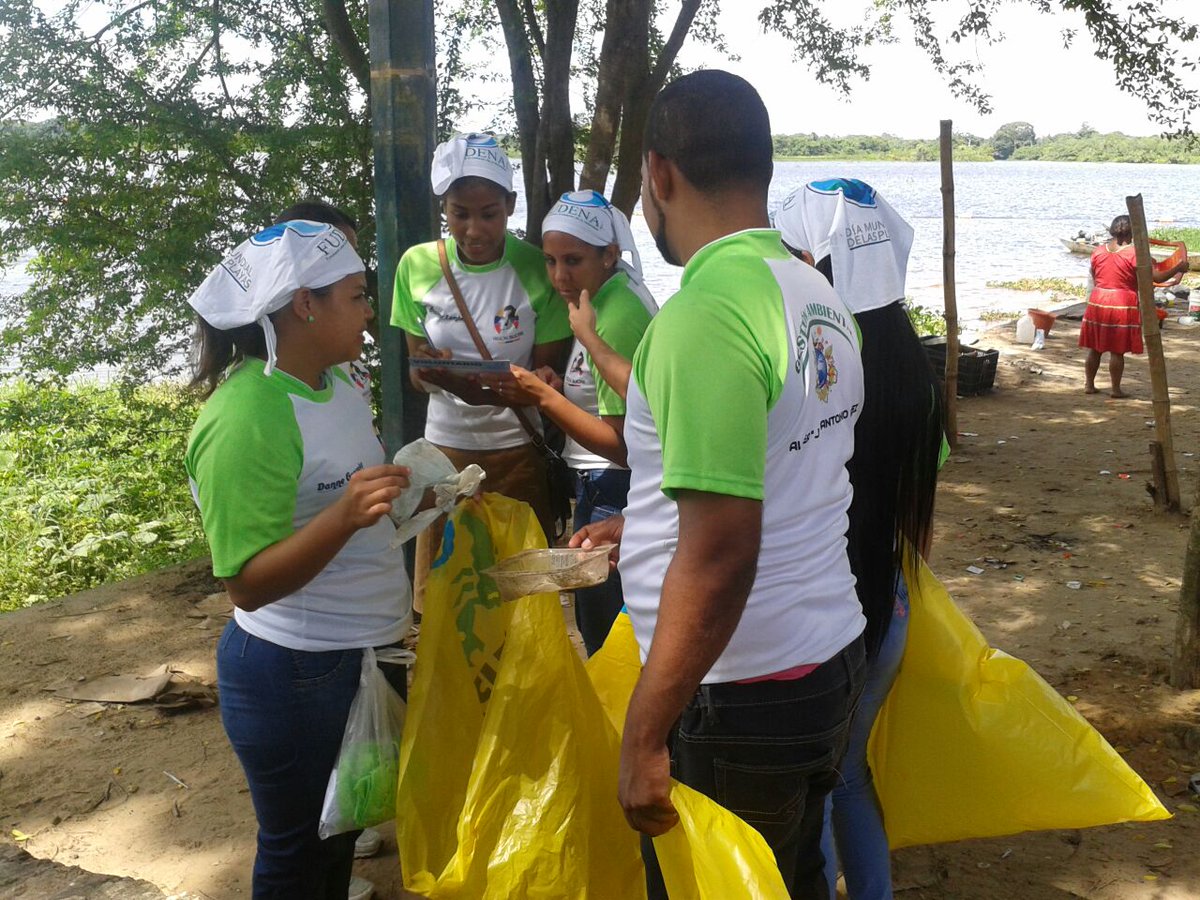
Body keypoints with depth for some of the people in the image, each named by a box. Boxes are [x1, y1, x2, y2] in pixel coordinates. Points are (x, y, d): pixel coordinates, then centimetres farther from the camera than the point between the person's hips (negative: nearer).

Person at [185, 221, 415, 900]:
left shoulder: (335, 380, 1)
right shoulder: (246, 418, -26)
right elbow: (248, 583, -27)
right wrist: (345, 517, -39)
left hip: (365, 652, 9)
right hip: (296, 672, -8)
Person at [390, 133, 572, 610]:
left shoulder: (537, 270, -11)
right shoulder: (418, 265, -5)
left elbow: (546, 371, -6)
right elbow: (417, 367, 3)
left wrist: (496, 394, -27)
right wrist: (432, 372, -22)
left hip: (517, 448, -2)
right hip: (445, 444, 2)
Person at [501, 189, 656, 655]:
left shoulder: (617, 318, -22)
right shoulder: (607, 297, 8)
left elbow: (622, 444, -24)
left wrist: (542, 395, -25)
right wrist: (545, 388, 1)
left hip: (612, 490, -10)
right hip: (605, 483, 10)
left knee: (604, 638, 4)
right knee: (596, 628, 21)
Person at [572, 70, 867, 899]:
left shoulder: (707, 314, -22)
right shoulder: (818, 297, 5)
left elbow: (720, 556, -27)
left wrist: (644, 737, -19)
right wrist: (644, 523, 27)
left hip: (740, 700, -8)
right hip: (833, 660, 8)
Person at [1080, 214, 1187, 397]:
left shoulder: (1098, 251, 3)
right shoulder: (1134, 253, -11)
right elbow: (1156, 277, -10)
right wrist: (1177, 269, 4)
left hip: (1097, 302, 5)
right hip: (1122, 305, -4)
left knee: (1094, 348, 13)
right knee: (1117, 351, 1)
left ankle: (1089, 384, 19)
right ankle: (1116, 389, 6)